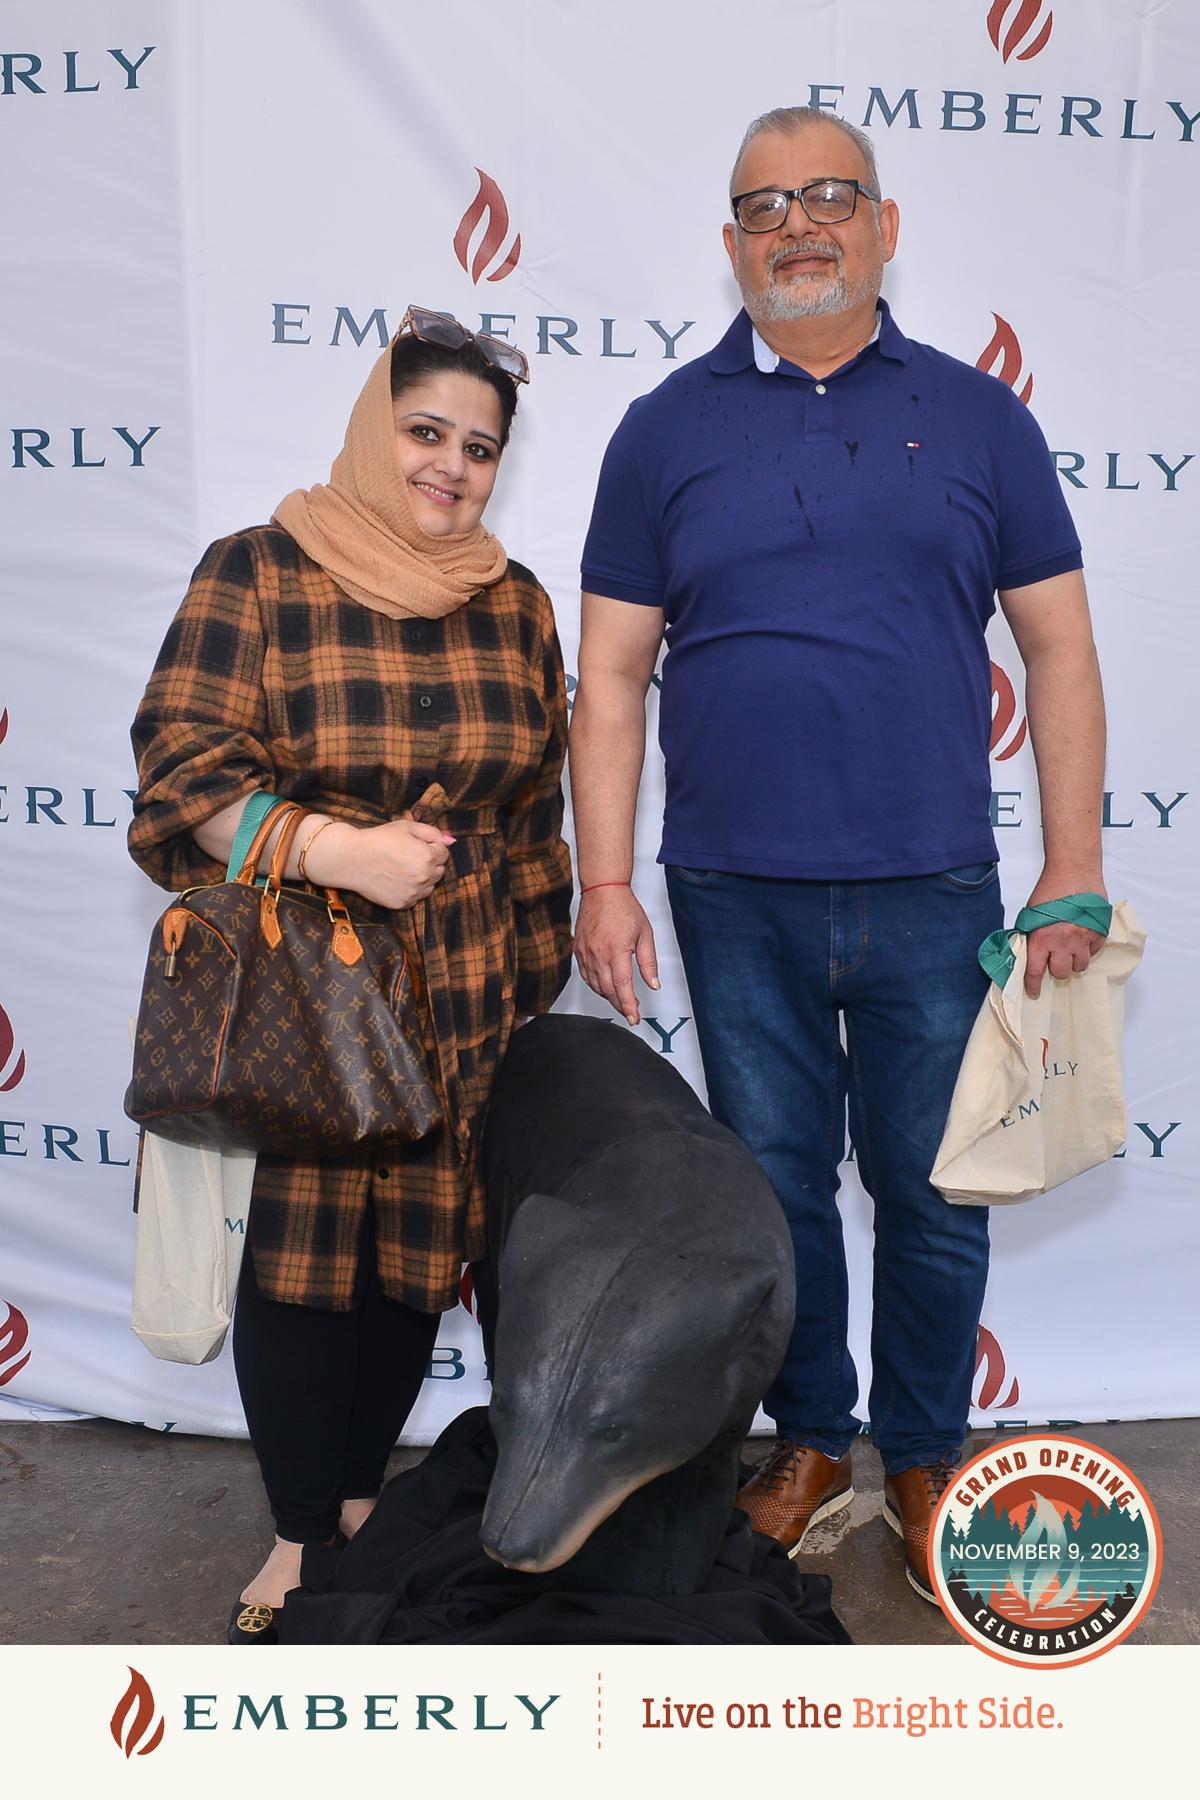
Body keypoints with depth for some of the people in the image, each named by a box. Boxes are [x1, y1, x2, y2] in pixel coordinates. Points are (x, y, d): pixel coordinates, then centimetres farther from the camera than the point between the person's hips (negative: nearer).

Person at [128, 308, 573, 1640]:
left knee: (416, 1250, 9)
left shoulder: (511, 605, 9)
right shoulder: (257, 573, -3)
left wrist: (530, 983, 13)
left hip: (454, 998, 3)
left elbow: (534, 810, 13)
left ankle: (364, 1493, 32)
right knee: (294, 1255, 3)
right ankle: (301, 1532, 23)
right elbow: (181, 767, -9)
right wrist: (336, 850, -22)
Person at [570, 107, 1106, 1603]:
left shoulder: (975, 417, 6)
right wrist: (604, 881, -3)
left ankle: (925, 1454, 32)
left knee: (931, 1192, 10)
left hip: (933, 893, 0)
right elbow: (611, 675, 4)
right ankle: (808, 1439, 34)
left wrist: (1073, 871, -1)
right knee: (773, 1184, 13)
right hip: (736, 901, 1)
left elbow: (1059, 648, 6)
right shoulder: (667, 430, 6)